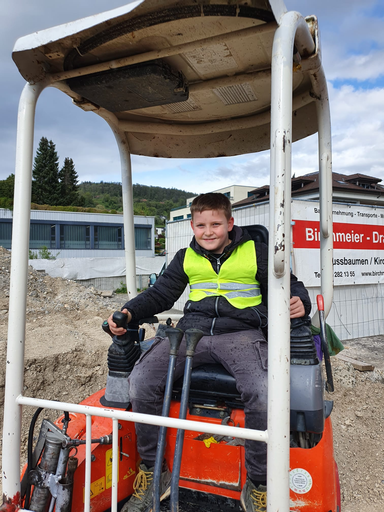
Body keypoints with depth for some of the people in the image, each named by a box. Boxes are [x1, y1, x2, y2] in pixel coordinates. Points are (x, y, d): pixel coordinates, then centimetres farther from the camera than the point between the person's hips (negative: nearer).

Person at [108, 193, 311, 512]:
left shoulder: (256, 253, 7)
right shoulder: (186, 258, 16)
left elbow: (290, 285, 11)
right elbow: (160, 294, 18)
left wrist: (300, 302, -13)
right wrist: (129, 312, 2)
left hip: (240, 333, -2)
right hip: (192, 330, 3)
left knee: (261, 393, -31)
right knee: (141, 381, -18)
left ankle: (258, 486, -3)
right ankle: (152, 473, 5)